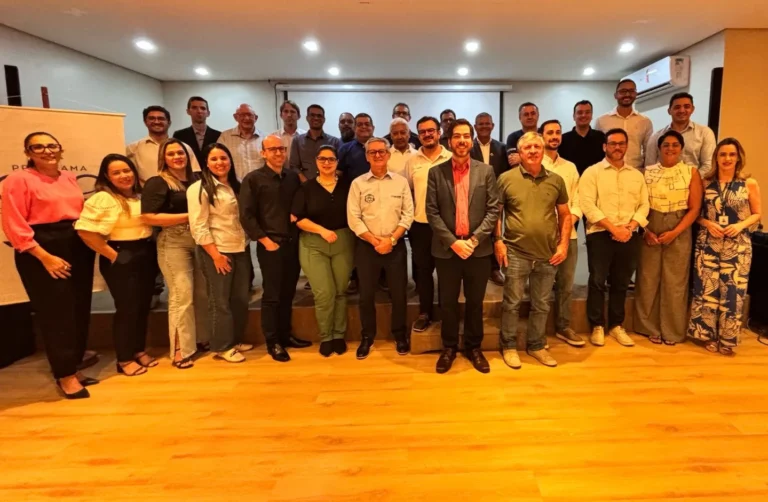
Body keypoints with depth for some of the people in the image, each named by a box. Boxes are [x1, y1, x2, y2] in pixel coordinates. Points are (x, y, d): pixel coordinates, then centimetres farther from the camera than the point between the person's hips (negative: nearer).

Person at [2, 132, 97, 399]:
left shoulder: (69, 178, 13)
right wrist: (45, 257, -18)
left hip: (78, 248, 6)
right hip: (41, 251, -6)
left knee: (80, 311, 10)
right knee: (56, 314, -1)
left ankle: (74, 367, 24)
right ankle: (65, 375, 11)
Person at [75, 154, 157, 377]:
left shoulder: (139, 196, 12)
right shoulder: (103, 199, -13)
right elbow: (86, 231, -22)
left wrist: (151, 251, 11)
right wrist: (112, 255, -15)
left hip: (146, 255, 8)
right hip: (122, 259, -7)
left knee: (143, 305, 13)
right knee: (127, 308, -1)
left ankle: (139, 350, 27)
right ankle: (124, 359, 13)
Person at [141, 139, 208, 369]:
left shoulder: (195, 180, 14)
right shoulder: (158, 183, -6)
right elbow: (149, 217, -17)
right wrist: (188, 216, -17)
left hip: (199, 242, 7)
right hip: (173, 244, -6)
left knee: (202, 293, 11)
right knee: (182, 295, -6)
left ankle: (202, 339, 27)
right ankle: (180, 349, 6)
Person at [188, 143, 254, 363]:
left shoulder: (235, 186, 13)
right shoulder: (199, 188, -8)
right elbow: (198, 227, -14)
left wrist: (246, 243, 7)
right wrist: (215, 254, -16)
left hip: (240, 249, 7)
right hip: (216, 251, -7)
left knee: (241, 298, 12)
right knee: (220, 300, 3)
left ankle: (236, 340, 27)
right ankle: (222, 347, 16)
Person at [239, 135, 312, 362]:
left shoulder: (293, 177, 9)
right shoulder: (253, 179, -4)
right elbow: (246, 216, -8)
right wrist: (266, 241, -12)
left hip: (293, 243, 5)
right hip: (270, 245, -4)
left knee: (288, 293, 13)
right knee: (272, 295, 3)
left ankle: (285, 335, 28)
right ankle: (273, 342, 15)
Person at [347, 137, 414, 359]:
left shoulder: (401, 182, 3)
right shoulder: (358, 183, 1)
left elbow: (408, 214, -2)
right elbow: (353, 219, -4)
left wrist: (391, 240, -12)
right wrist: (375, 241, -11)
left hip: (396, 246, 0)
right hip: (367, 247, 0)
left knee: (399, 293, 8)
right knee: (366, 295, 7)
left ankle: (400, 335, 27)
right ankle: (367, 337, 25)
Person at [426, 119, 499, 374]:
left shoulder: (486, 171, 4)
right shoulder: (436, 172, 2)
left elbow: (493, 209, -1)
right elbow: (432, 212, -3)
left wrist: (474, 240, -12)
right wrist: (452, 242, -13)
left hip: (478, 248, 1)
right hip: (446, 249, 0)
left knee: (475, 302, 11)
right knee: (448, 302, 9)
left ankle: (474, 347, 29)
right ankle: (449, 347, 27)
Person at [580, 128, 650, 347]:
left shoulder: (637, 175, 14)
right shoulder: (592, 172, -1)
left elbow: (644, 205, 9)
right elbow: (587, 205, -11)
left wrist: (630, 227, -9)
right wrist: (613, 228, -15)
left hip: (629, 236, 4)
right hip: (600, 234, -4)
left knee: (621, 283, 11)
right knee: (597, 281, -1)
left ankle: (616, 325, 23)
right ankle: (597, 326, 12)